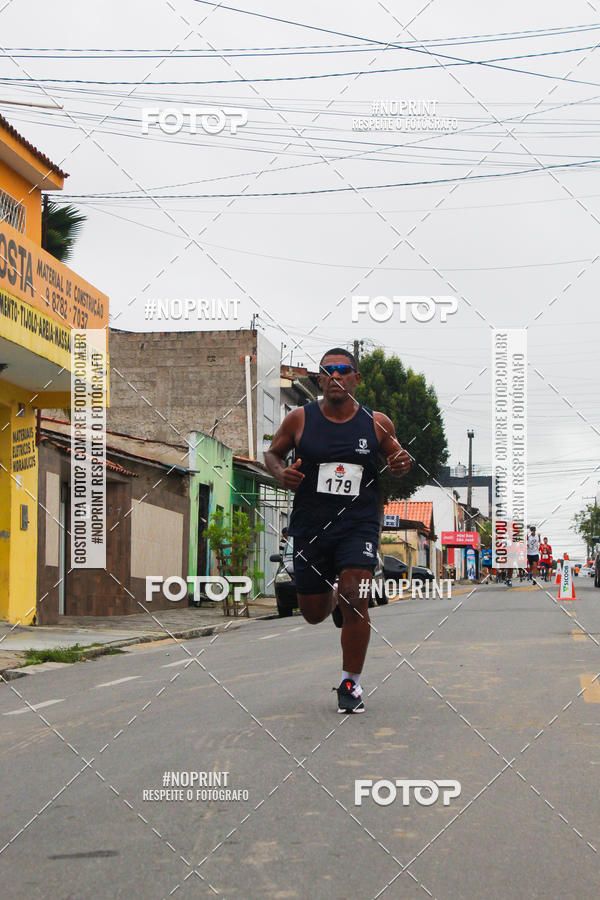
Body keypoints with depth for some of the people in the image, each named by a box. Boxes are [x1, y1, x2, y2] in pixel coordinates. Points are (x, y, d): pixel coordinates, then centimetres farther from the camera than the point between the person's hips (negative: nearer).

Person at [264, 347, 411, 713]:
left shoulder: (377, 422, 0)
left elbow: (395, 455, 16)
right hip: (311, 527, 2)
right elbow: (272, 452, 11)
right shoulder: (299, 419, -2)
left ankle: (351, 683, 0)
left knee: (354, 599, -18)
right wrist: (282, 472, -10)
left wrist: (402, 464, -8)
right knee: (314, 613, 10)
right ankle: (333, 598, 49)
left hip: (360, 523, -1)